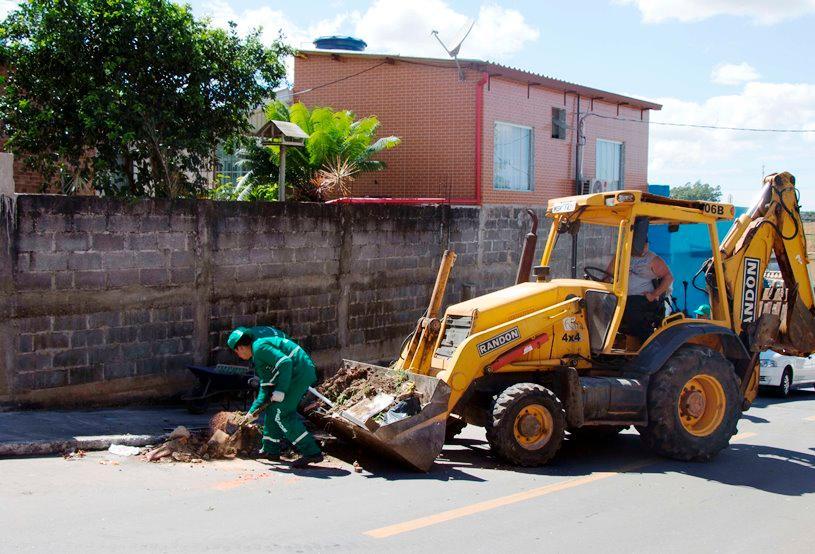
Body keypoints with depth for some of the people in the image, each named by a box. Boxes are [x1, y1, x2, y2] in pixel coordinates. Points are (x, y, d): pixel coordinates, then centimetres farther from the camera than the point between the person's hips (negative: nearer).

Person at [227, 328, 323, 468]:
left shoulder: (260, 347, -10)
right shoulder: (258, 358, 24)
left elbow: (285, 362, -22)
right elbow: (265, 388, 27)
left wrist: (281, 390, -22)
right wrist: (253, 411, 28)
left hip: (299, 373, -11)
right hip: (302, 374, 11)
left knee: (281, 415, -9)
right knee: (272, 410, 18)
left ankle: (312, 453, -13)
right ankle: (271, 450, 29)